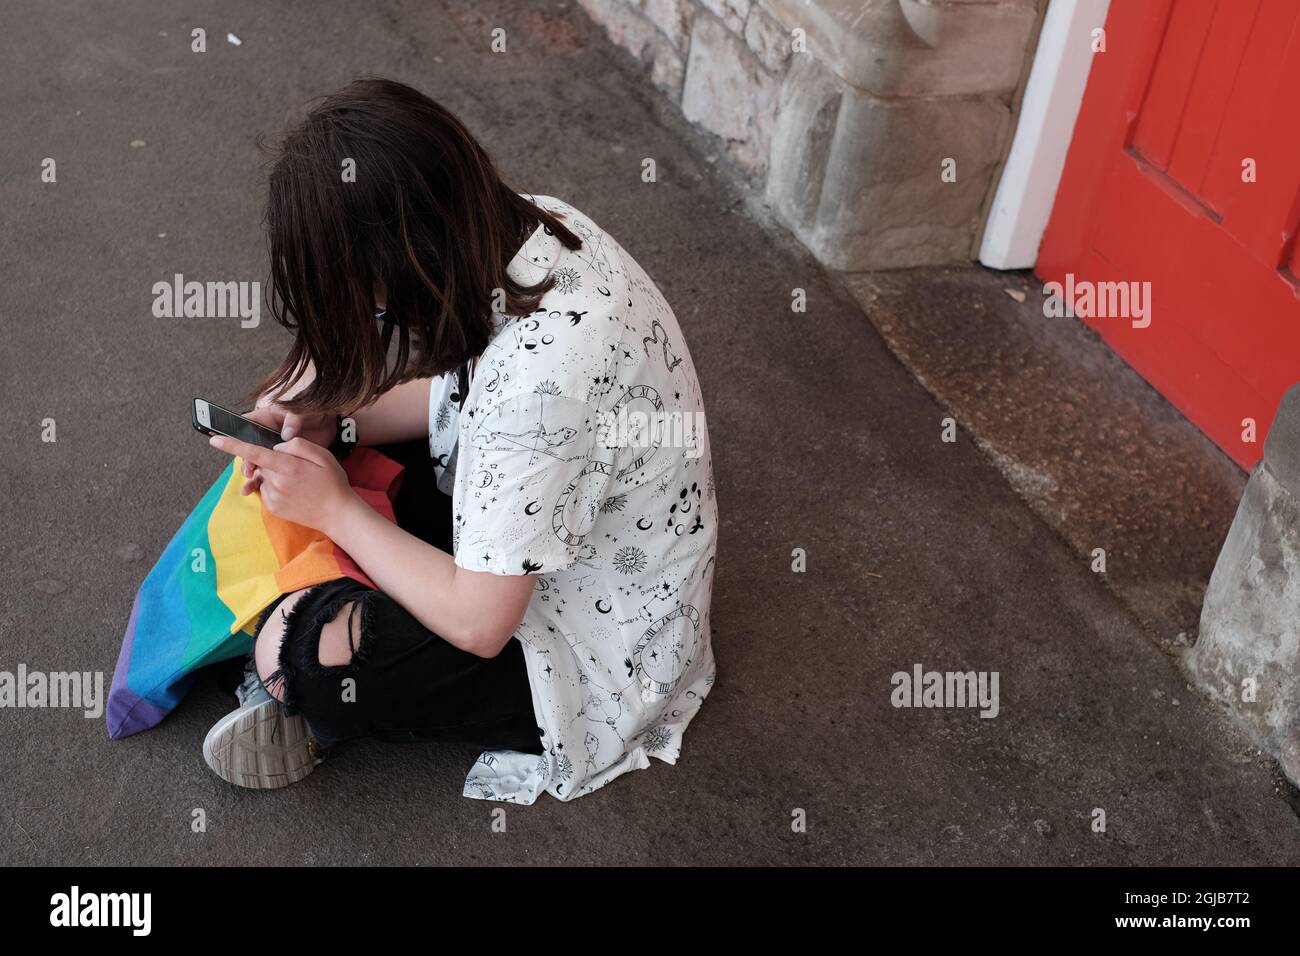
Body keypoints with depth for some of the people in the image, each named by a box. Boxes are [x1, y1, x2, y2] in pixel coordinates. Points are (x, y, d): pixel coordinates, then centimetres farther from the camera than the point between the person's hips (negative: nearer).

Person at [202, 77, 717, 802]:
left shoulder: (539, 373, -40)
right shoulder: (523, 225, -14)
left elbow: (479, 624, -28)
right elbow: (468, 388, 7)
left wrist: (335, 507, -18)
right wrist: (333, 421, -7)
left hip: (594, 640, -8)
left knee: (296, 654, -21)